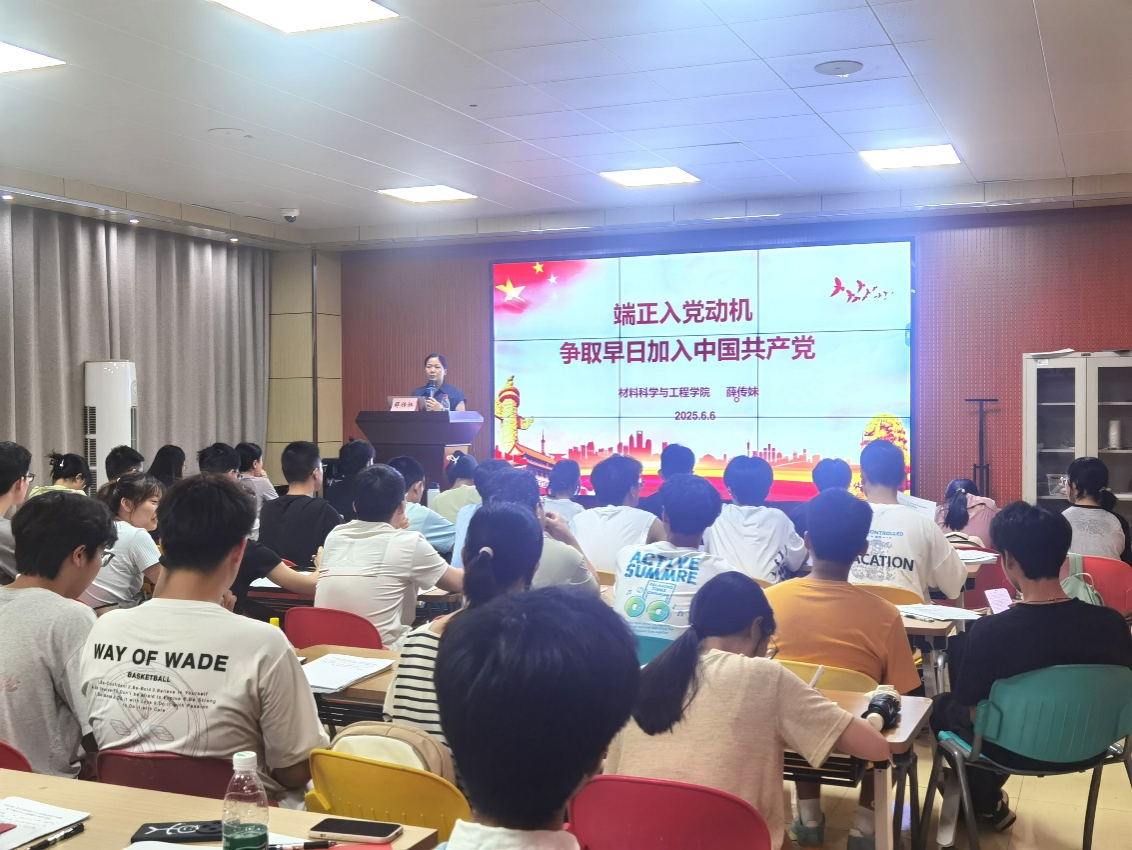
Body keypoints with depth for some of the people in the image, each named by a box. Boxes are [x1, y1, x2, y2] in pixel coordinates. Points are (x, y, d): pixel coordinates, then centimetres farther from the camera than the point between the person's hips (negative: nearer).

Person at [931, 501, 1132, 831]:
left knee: (943, 706, 26)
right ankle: (990, 795, 50)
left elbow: (968, 707, -15)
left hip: (1014, 751, -4)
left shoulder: (990, 631, -31)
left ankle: (986, 804, 42)